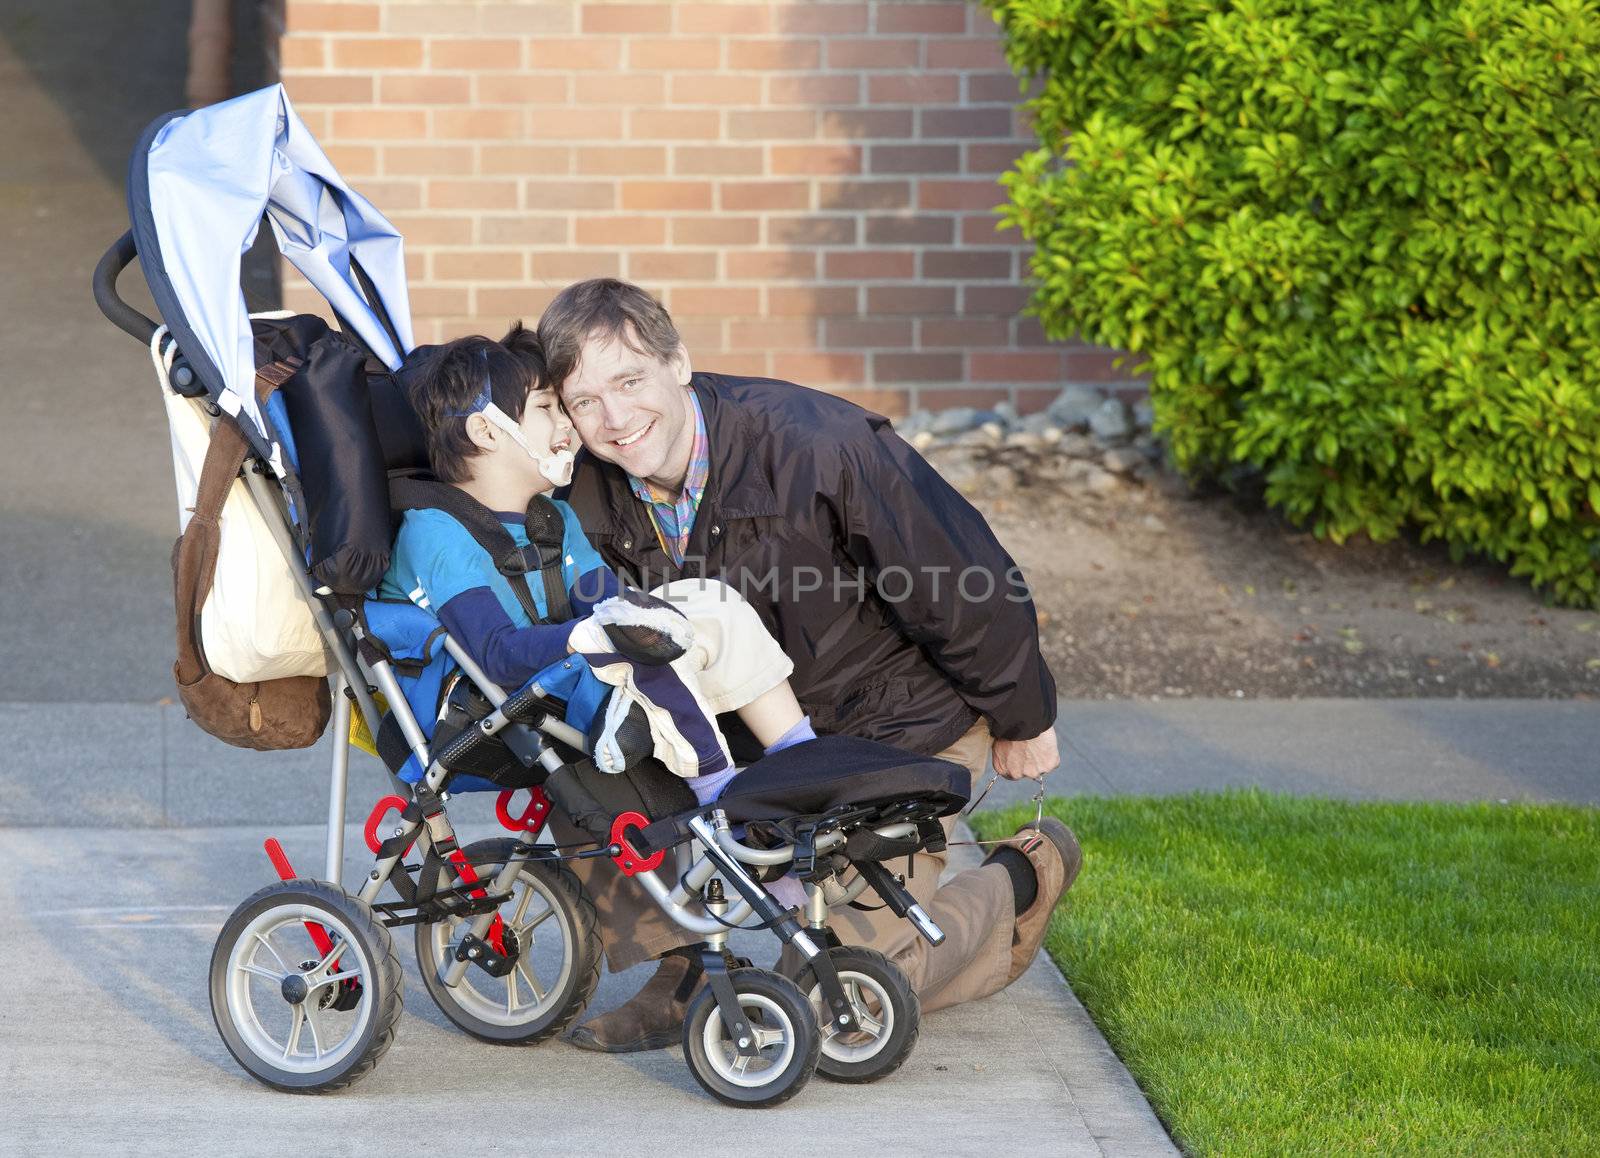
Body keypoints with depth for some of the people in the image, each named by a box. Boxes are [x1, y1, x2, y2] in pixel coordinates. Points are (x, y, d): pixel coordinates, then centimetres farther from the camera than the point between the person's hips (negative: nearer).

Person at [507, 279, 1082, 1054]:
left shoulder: (815, 447, -31)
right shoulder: (592, 495, -16)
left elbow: (971, 591, -19)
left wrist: (1022, 722, -7)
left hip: (899, 728, -5)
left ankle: (1018, 880, 19)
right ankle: (679, 981, 3)